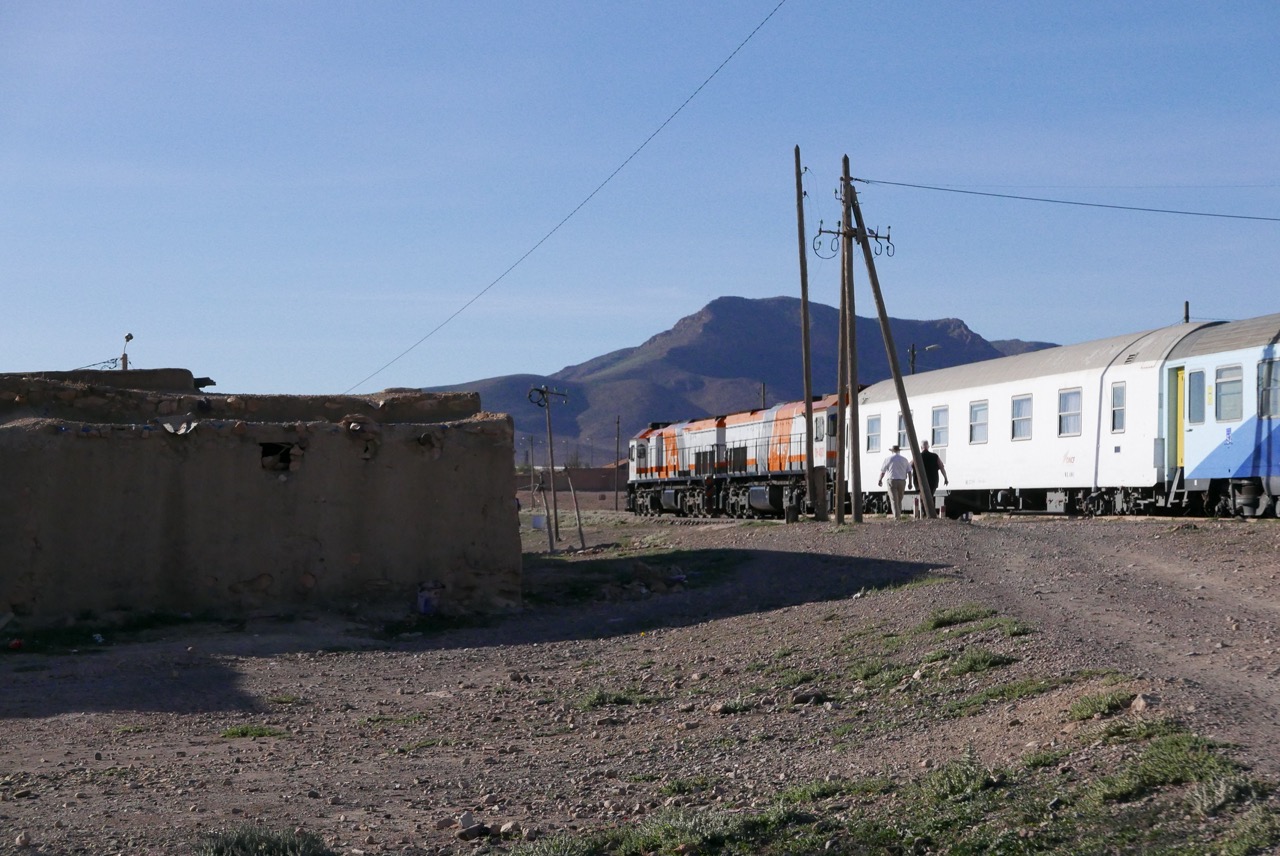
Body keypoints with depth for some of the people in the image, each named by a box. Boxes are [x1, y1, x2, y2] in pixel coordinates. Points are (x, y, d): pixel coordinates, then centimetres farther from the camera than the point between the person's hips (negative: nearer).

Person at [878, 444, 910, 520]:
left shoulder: (888, 459, 1)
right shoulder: (904, 459, 7)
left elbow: (882, 471, 6)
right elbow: (909, 471, 2)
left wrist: (880, 480, 21)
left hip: (892, 481, -3)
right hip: (902, 481, 3)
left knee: (894, 500, -4)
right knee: (899, 500, 15)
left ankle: (896, 516, -15)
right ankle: (899, 516, 15)